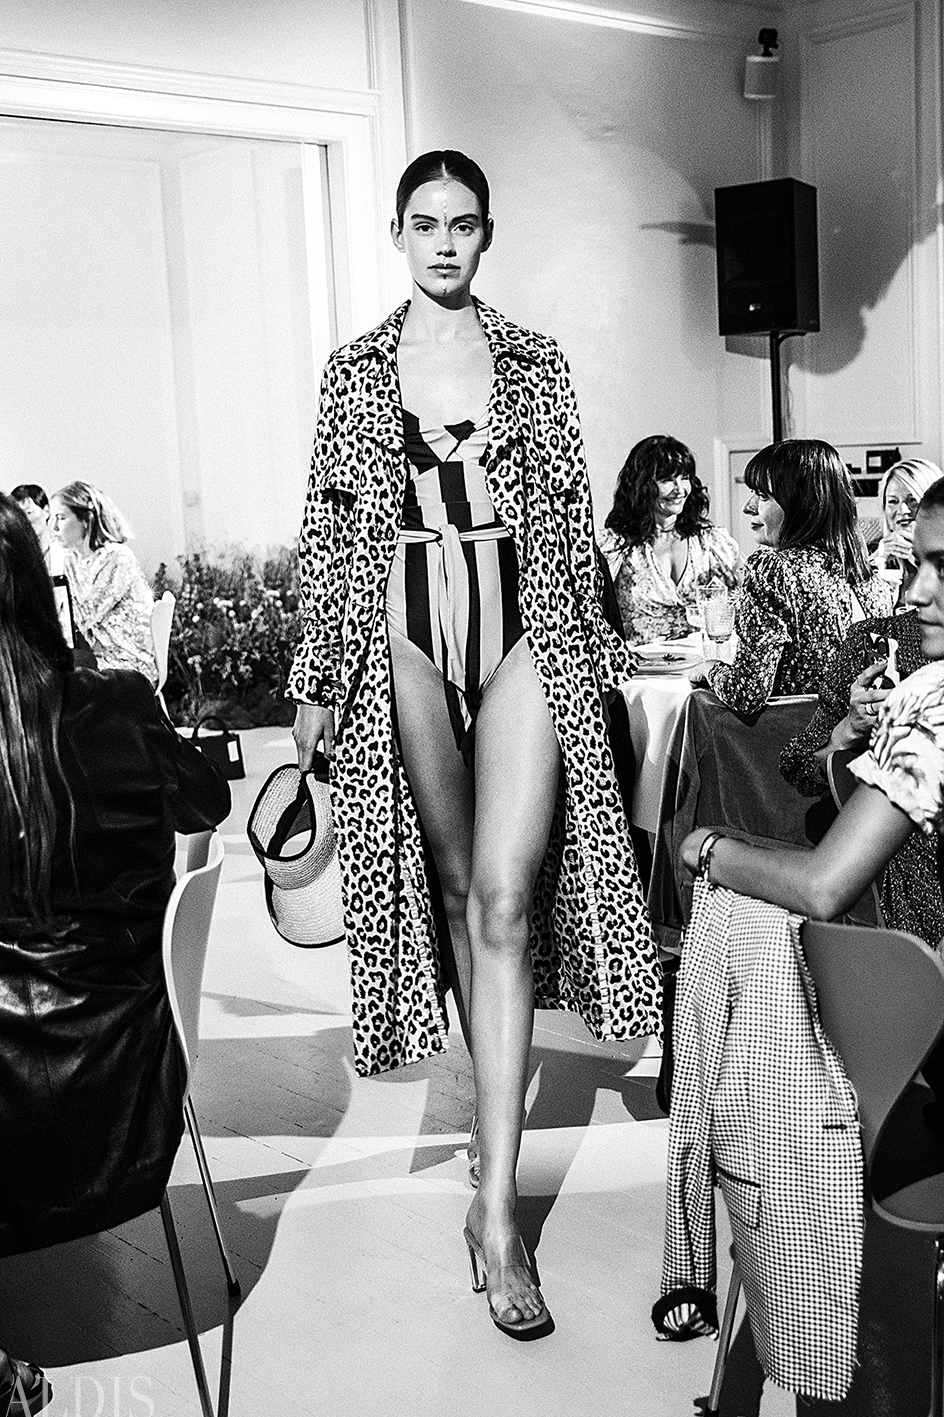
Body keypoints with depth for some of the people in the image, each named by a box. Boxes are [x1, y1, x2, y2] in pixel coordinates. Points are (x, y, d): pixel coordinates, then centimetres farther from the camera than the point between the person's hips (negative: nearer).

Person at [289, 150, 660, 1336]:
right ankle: (503, 1093, 27)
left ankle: (497, 1209, -9)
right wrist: (316, 678, 4)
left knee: (505, 896, -11)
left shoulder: (536, 366, 9)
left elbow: (569, 520, 11)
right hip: (405, 637, 1)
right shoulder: (354, 370, 10)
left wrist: (597, 653, 9)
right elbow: (328, 527, 8)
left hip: (524, 633, -1)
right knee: (454, 888, 7)